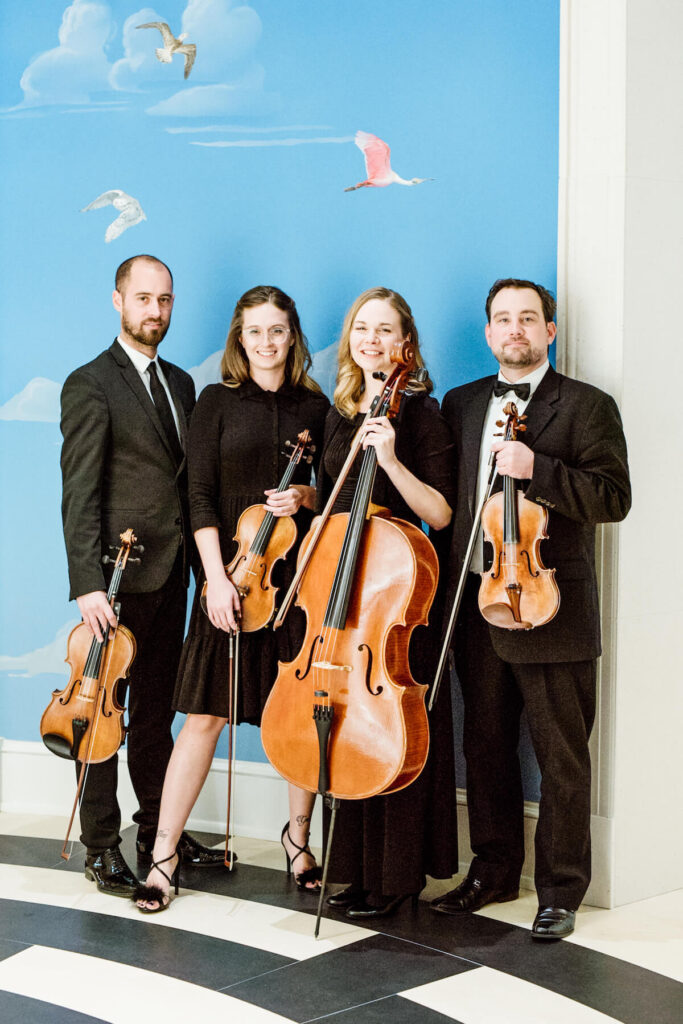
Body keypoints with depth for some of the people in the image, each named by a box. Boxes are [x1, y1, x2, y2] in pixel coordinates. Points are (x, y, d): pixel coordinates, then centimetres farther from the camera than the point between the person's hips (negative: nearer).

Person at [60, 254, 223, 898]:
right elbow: (79, 495, -13)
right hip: (119, 576, -6)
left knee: (157, 707, 15)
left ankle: (160, 828, 26)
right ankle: (101, 848, 13)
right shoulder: (90, 385, -7)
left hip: (170, 574, 7)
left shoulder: (180, 383, 15)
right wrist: (87, 583, -20)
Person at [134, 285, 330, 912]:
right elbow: (201, 497, -4)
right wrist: (216, 576, -13)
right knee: (206, 715, -3)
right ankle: (164, 855, 7)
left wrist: (308, 497, -9)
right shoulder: (218, 402, 2)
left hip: (303, 573, 2)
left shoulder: (315, 407, 8)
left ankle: (299, 834, 28)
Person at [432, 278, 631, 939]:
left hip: (550, 609, -5)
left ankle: (560, 890, 15)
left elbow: (614, 497, -10)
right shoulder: (461, 405, 15)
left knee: (562, 760, 2)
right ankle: (494, 871, 29)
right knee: (486, 747, 14)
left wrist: (536, 468, -22)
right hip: (477, 605, 5)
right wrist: (446, 583, 7)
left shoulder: (586, 406, -1)